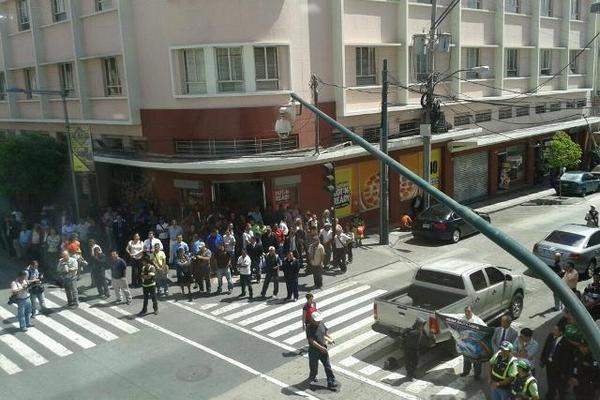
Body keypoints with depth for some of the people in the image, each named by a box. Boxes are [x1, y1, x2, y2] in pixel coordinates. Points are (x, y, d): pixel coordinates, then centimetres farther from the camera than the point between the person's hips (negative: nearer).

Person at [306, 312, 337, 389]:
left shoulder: (321, 323, -1)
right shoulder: (309, 328, -22)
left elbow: (326, 331, 17)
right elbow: (312, 341, -26)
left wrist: (330, 338, 1)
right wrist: (321, 348, -30)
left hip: (323, 349, 6)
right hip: (314, 351, -6)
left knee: (328, 366, 6)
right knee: (314, 367, 12)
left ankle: (331, 382, 11)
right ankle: (312, 378, 40)